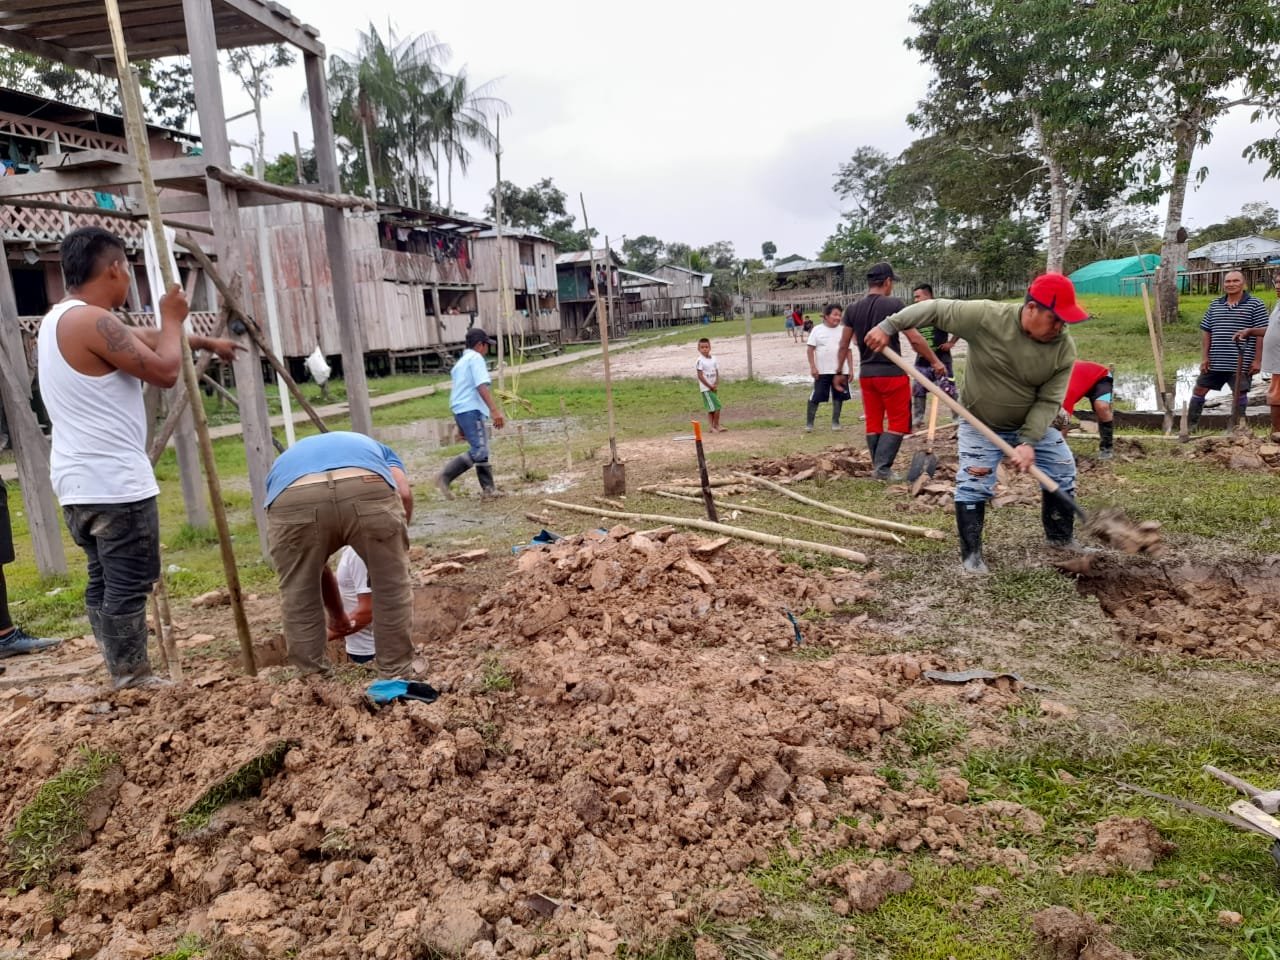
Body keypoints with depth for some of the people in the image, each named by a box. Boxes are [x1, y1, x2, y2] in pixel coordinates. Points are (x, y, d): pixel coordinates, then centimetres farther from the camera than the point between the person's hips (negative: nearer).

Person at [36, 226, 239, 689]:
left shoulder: (57, 321, 17)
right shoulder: (91, 322, -16)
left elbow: (140, 337, 28)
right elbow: (164, 370, -15)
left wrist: (207, 342, 37)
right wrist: (173, 320, 2)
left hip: (79, 481, 10)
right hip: (114, 481, -10)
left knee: (104, 583, 14)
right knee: (128, 586, -3)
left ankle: (123, 674, 22)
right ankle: (134, 680, 3)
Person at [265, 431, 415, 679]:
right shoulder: (377, 449, 43)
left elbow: (315, 566, 47)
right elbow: (404, 495, 18)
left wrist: (338, 616, 59)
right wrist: (392, 542, 32)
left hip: (292, 499, 2)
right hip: (368, 489, -1)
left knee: (299, 597, 25)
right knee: (392, 587, 20)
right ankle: (396, 678, 30)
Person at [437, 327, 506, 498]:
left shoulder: (460, 362, 26)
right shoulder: (476, 358, -4)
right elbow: (482, 386, -17)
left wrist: (460, 424, 31)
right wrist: (495, 410, -23)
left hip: (460, 411, 10)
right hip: (471, 410, -10)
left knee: (482, 450, 12)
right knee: (478, 452, -14)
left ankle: (488, 489, 12)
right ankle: (445, 477, -16)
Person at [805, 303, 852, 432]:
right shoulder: (817, 330, -3)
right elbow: (811, 349, -3)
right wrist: (812, 367, -11)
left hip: (839, 371, 3)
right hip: (822, 371, -3)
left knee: (838, 396, 9)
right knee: (816, 397, 0)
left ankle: (835, 421, 23)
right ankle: (809, 422, 8)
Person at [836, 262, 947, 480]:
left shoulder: (852, 309, 4)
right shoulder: (894, 304, -10)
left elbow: (843, 345, 7)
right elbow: (914, 339, -11)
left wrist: (840, 372, 18)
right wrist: (935, 361, -1)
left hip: (866, 374, 5)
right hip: (892, 373, -5)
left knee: (873, 423, 13)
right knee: (898, 423, 3)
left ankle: (878, 468, 18)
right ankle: (882, 467, -5)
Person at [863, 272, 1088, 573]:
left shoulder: (1065, 348, -18)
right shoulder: (985, 316, -27)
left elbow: (1048, 401, -18)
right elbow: (935, 309, -18)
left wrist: (1029, 442, -28)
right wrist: (889, 326, -20)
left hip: (1033, 424, 3)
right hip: (980, 425, -3)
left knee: (1063, 473, 8)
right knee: (972, 485, -10)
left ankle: (1061, 538, 28)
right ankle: (972, 554, 3)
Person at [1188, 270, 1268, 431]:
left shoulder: (1255, 305, -3)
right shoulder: (1215, 305, 10)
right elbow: (1206, 331, 11)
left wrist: (1257, 360, -11)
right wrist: (1204, 357, 4)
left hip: (1241, 362, -4)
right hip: (1215, 362, 4)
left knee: (1240, 394, 3)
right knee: (1199, 390, 5)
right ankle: (1189, 426, 13)